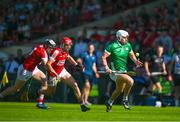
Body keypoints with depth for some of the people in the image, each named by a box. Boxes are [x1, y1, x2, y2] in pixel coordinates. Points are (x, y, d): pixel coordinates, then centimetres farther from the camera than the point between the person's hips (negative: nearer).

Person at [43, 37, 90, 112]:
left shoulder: (65, 51, -3)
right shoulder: (57, 52, -28)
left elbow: (68, 57, 23)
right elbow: (48, 64, -30)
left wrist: (76, 64, 10)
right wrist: (55, 74, -31)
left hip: (62, 71, 6)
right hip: (54, 74, -6)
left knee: (75, 85, -7)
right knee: (50, 92, 10)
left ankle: (82, 105, -6)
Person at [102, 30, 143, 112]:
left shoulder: (128, 45, 4)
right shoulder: (112, 46, -13)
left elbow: (132, 55, 16)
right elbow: (104, 57, -12)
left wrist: (136, 62, -4)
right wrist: (106, 68, -24)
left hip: (123, 71, 8)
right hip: (115, 71, -8)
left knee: (119, 90, 21)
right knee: (130, 81, -28)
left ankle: (109, 103, 43)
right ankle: (125, 100, -12)